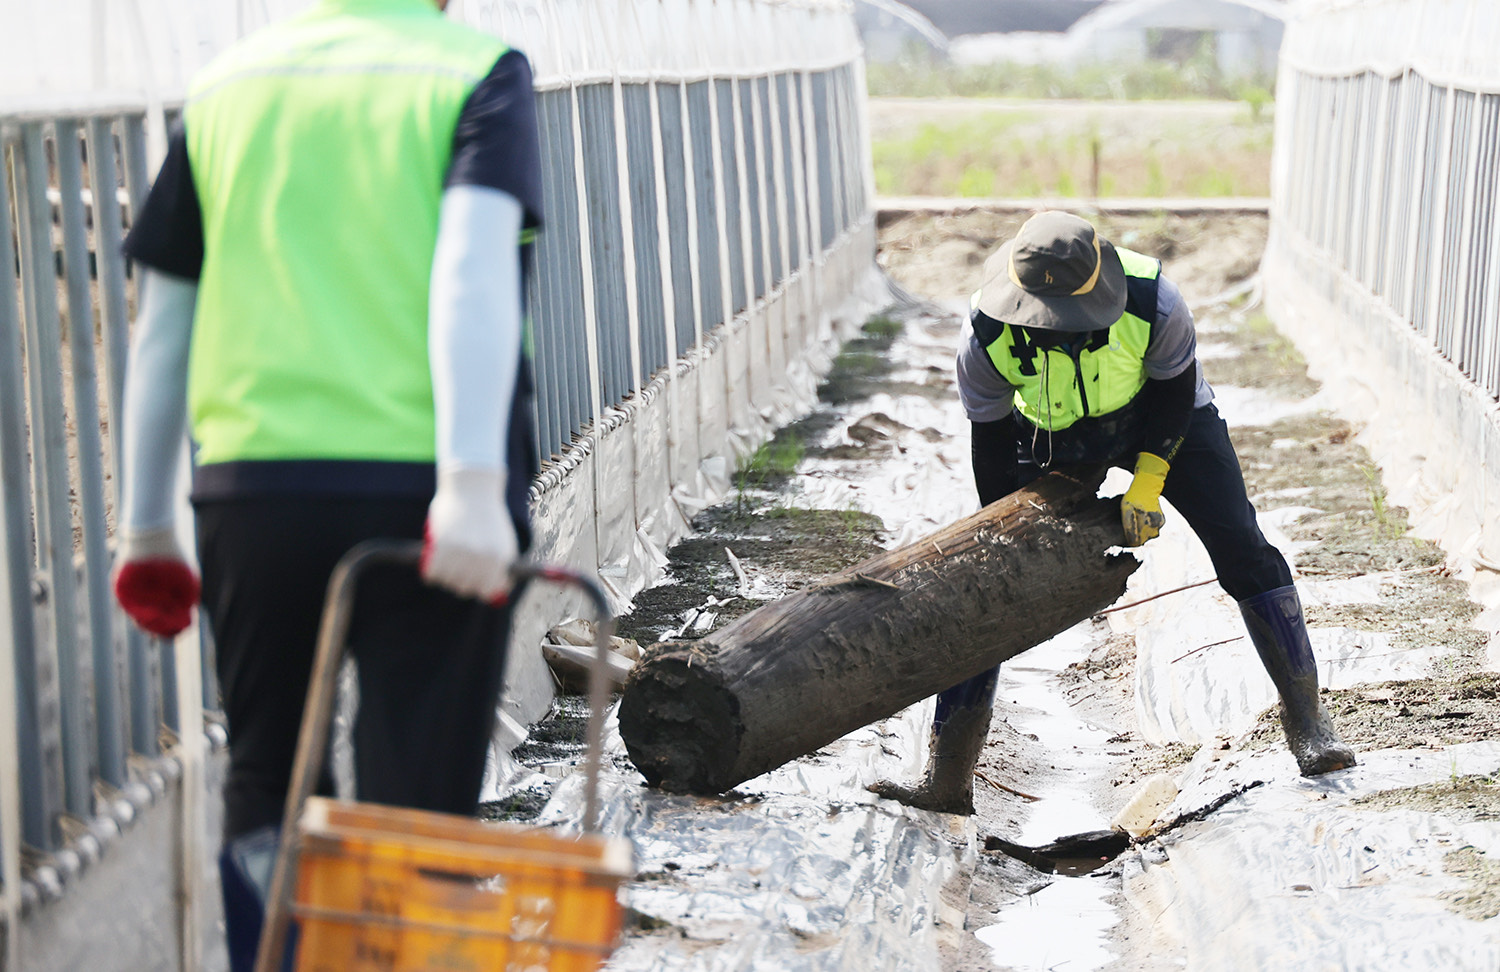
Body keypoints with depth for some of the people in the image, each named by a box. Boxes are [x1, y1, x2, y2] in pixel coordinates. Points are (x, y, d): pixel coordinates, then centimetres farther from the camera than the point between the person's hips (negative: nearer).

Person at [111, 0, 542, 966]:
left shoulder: (226, 84, 13)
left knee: (265, 789, 18)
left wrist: (148, 530, 19)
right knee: (415, 816, 4)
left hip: (251, 485, 3)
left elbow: (161, 329, 13)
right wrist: (474, 487, -23)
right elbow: (473, 272, -15)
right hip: (424, 495, -3)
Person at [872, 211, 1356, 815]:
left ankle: (1306, 718, 4)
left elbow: (1176, 387, -15)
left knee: (1243, 551, -12)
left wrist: (1148, 480, -23)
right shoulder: (989, 331, -31)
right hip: (1050, 436, 0)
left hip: (1158, 420, 0)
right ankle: (946, 780, -6)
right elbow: (989, 437, -16)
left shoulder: (1152, 301, -34)